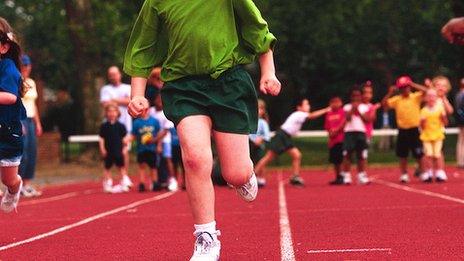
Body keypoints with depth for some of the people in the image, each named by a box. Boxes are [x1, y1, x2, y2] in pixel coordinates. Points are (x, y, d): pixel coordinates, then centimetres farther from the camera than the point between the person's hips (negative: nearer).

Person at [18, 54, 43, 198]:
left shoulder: (31, 82, 17)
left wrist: (38, 123, 19)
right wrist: (18, 124, -19)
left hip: (30, 120, 8)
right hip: (19, 119, -8)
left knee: (32, 153, 5)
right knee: (22, 153, -10)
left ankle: (27, 184, 11)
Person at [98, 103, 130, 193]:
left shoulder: (120, 126, 2)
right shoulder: (104, 126, -1)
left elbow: (124, 138, 5)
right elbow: (101, 139, 0)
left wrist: (124, 148, -3)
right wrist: (102, 149, -8)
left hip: (118, 151, 1)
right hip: (108, 151, -1)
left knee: (121, 167, 5)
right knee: (107, 168, 8)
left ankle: (124, 184, 11)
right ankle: (107, 185, 15)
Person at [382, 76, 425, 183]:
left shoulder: (416, 97, -3)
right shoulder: (396, 99, 3)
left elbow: (425, 92, -18)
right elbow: (384, 103, -3)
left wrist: (413, 85, -21)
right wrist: (390, 93, -13)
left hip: (414, 130, -3)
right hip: (402, 130, 3)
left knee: (419, 154, 1)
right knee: (402, 155, 7)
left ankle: (422, 173, 11)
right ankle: (404, 174, 17)